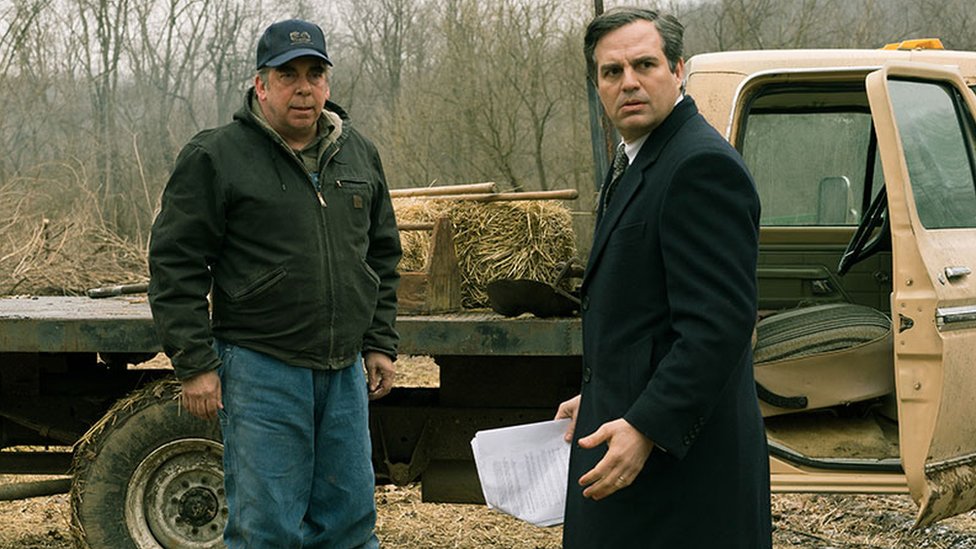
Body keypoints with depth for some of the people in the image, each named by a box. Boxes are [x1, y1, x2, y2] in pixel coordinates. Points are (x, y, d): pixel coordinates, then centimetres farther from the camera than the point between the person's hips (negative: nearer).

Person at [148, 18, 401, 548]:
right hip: (261, 370, -5)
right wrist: (195, 364, -10)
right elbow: (175, 265, -6)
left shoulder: (358, 155, 12)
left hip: (345, 371, 5)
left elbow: (382, 255, 21)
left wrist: (380, 344, 14)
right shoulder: (214, 157, -6)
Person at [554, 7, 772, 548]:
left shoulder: (702, 166, -17)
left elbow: (717, 324, -24)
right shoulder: (636, 167, 16)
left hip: (680, 458, -10)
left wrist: (646, 429, -27)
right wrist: (597, 399, 20)